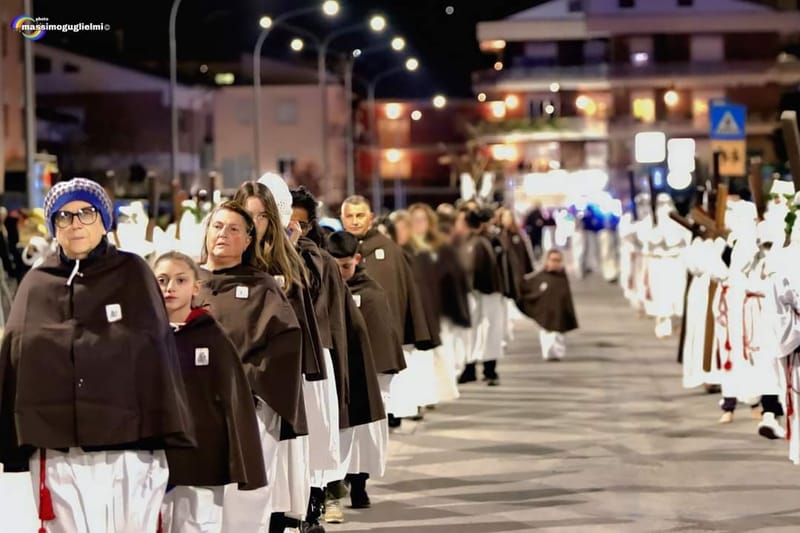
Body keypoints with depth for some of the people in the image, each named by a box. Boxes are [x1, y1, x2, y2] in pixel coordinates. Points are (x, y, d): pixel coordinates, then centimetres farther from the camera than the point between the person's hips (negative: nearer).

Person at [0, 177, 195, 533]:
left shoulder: (132, 273, 5)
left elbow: (157, 356, 1)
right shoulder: (36, 283, 11)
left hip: (130, 449, -2)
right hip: (57, 455, 2)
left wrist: (167, 438, -4)